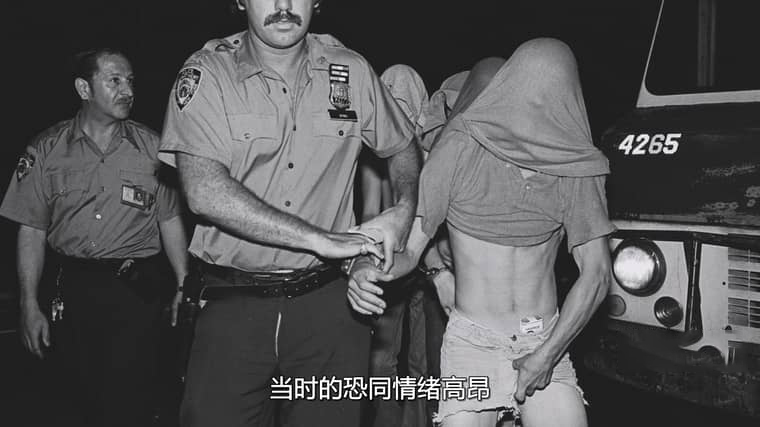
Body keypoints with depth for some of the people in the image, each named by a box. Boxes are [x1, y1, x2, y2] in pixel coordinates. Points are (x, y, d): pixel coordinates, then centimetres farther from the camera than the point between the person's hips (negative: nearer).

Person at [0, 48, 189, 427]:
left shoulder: (150, 146, 2)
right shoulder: (46, 150, 3)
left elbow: (170, 221, 5)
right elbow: (32, 231, 5)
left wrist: (184, 286, 0)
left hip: (137, 286, -1)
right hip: (76, 289, 2)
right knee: (90, 394, 13)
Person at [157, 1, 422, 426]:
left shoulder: (352, 71, 2)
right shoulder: (207, 73, -6)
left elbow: (402, 146, 18)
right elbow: (205, 191, -19)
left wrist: (405, 208, -3)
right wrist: (321, 239, -21)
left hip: (329, 300, 2)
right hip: (235, 304, -1)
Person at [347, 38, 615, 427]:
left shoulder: (573, 166, -2)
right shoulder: (460, 148, -8)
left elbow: (596, 273, -2)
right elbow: (409, 246, -8)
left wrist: (549, 353, -11)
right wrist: (366, 268, -29)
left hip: (547, 341, 2)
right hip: (471, 344, -1)